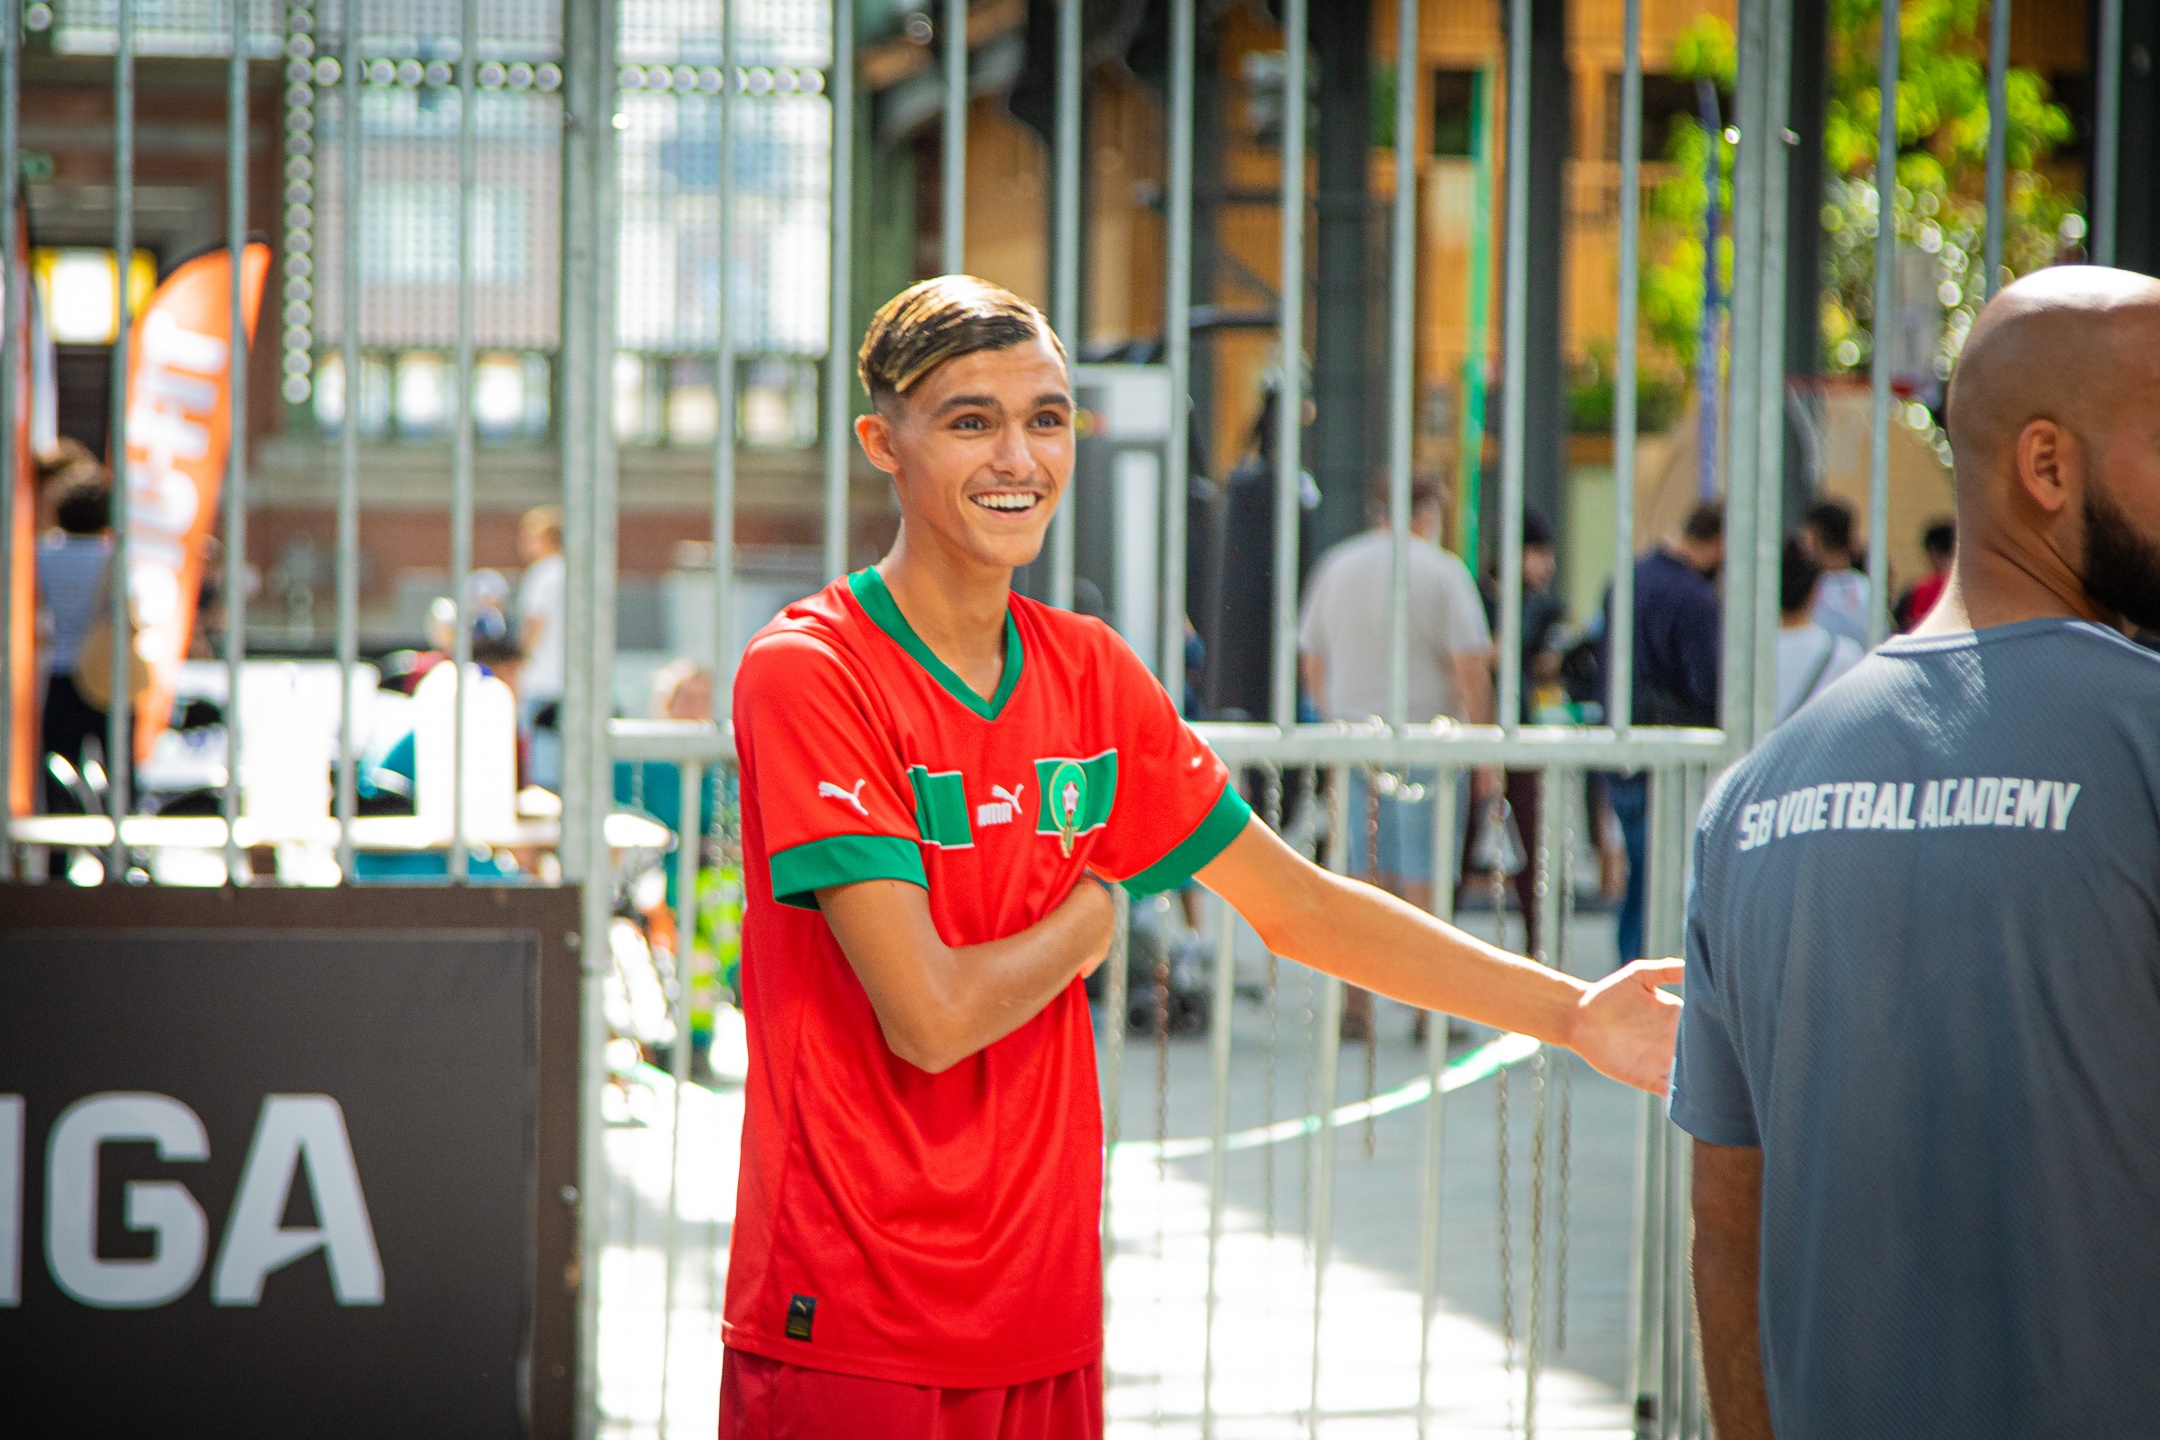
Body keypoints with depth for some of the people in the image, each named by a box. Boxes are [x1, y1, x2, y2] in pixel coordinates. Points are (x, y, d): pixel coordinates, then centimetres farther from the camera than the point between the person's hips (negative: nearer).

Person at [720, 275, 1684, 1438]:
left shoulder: (1090, 674, 8)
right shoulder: (806, 675, -12)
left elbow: (1296, 906, 15)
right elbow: (931, 1015, -19)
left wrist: (1571, 1013, 13)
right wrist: (1086, 921, 0)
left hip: (1044, 1327, 6)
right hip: (849, 1333, -6)